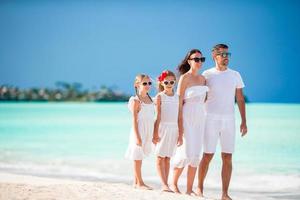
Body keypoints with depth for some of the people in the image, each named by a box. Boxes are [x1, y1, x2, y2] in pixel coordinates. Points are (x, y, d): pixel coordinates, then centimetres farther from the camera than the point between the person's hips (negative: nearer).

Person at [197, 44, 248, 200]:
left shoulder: (235, 75, 8)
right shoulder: (206, 75, 1)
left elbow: (240, 99, 10)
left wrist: (244, 121, 5)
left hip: (228, 120, 2)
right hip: (210, 119, -2)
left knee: (227, 157, -2)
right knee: (208, 155, -1)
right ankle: (200, 187, 19)